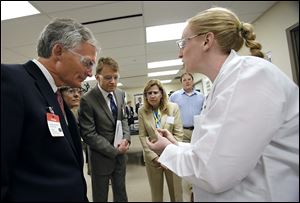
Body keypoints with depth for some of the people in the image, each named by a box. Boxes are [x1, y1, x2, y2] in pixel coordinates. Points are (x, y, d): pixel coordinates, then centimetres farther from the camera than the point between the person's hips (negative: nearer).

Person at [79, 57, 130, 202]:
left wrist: (126, 138, -8)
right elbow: (89, 134, -19)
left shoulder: (120, 94, -1)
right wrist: (114, 150, -16)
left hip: (120, 154, 5)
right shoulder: (87, 100, -20)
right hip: (101, 157, -5)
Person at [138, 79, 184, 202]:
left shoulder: (173, 107, -6)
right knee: (156, 193, 17)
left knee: (176, 192, 12)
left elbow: (178, 133, -6)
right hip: (152, 157, 1)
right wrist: (154, 156, -10)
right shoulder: (142, 111, -4)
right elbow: (142, 136, -3)